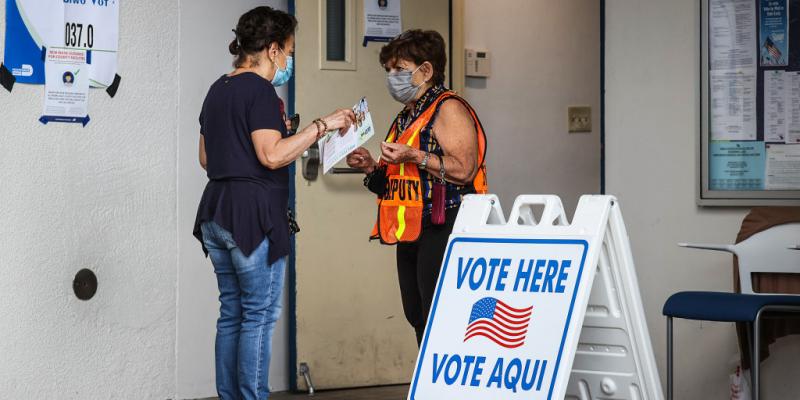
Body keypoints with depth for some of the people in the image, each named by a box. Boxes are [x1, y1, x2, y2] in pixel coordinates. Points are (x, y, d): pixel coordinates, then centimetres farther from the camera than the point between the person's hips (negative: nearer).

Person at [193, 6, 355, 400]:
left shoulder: (217, 90, 17)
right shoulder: (260, 89, -10)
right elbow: (272, 155, -20)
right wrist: (322, 125, -14)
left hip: (216, 214, 9)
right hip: (253, 216, -9)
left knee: (231, 313, 11)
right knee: (260, 314, -4)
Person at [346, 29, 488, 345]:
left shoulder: (448, 109, -6)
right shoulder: (407, 117, 23)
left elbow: (464, 169, -17)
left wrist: (415, 156, -21)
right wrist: (371, 167, 11)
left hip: (442, 231, -10)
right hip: (411, 234, 10)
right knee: (417, 317, 9)